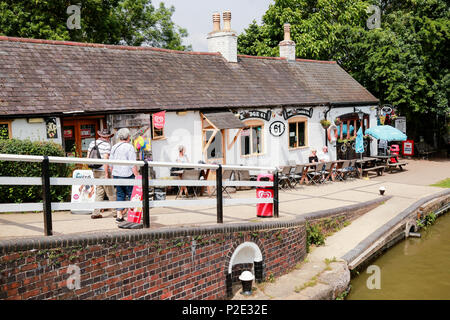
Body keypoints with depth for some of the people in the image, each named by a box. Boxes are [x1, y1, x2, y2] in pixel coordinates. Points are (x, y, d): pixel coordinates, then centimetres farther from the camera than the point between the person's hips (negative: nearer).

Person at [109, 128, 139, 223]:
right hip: (127, 175, -6)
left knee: (120, 195, 11)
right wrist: (137, 176, -10)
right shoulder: (129, 147, -9)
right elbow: (133, 164, -14)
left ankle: (119, 215, 9)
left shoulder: (114, 147, 11)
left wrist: (113, 174, 25)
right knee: (132, 195, 6)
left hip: (116, 175, 7)